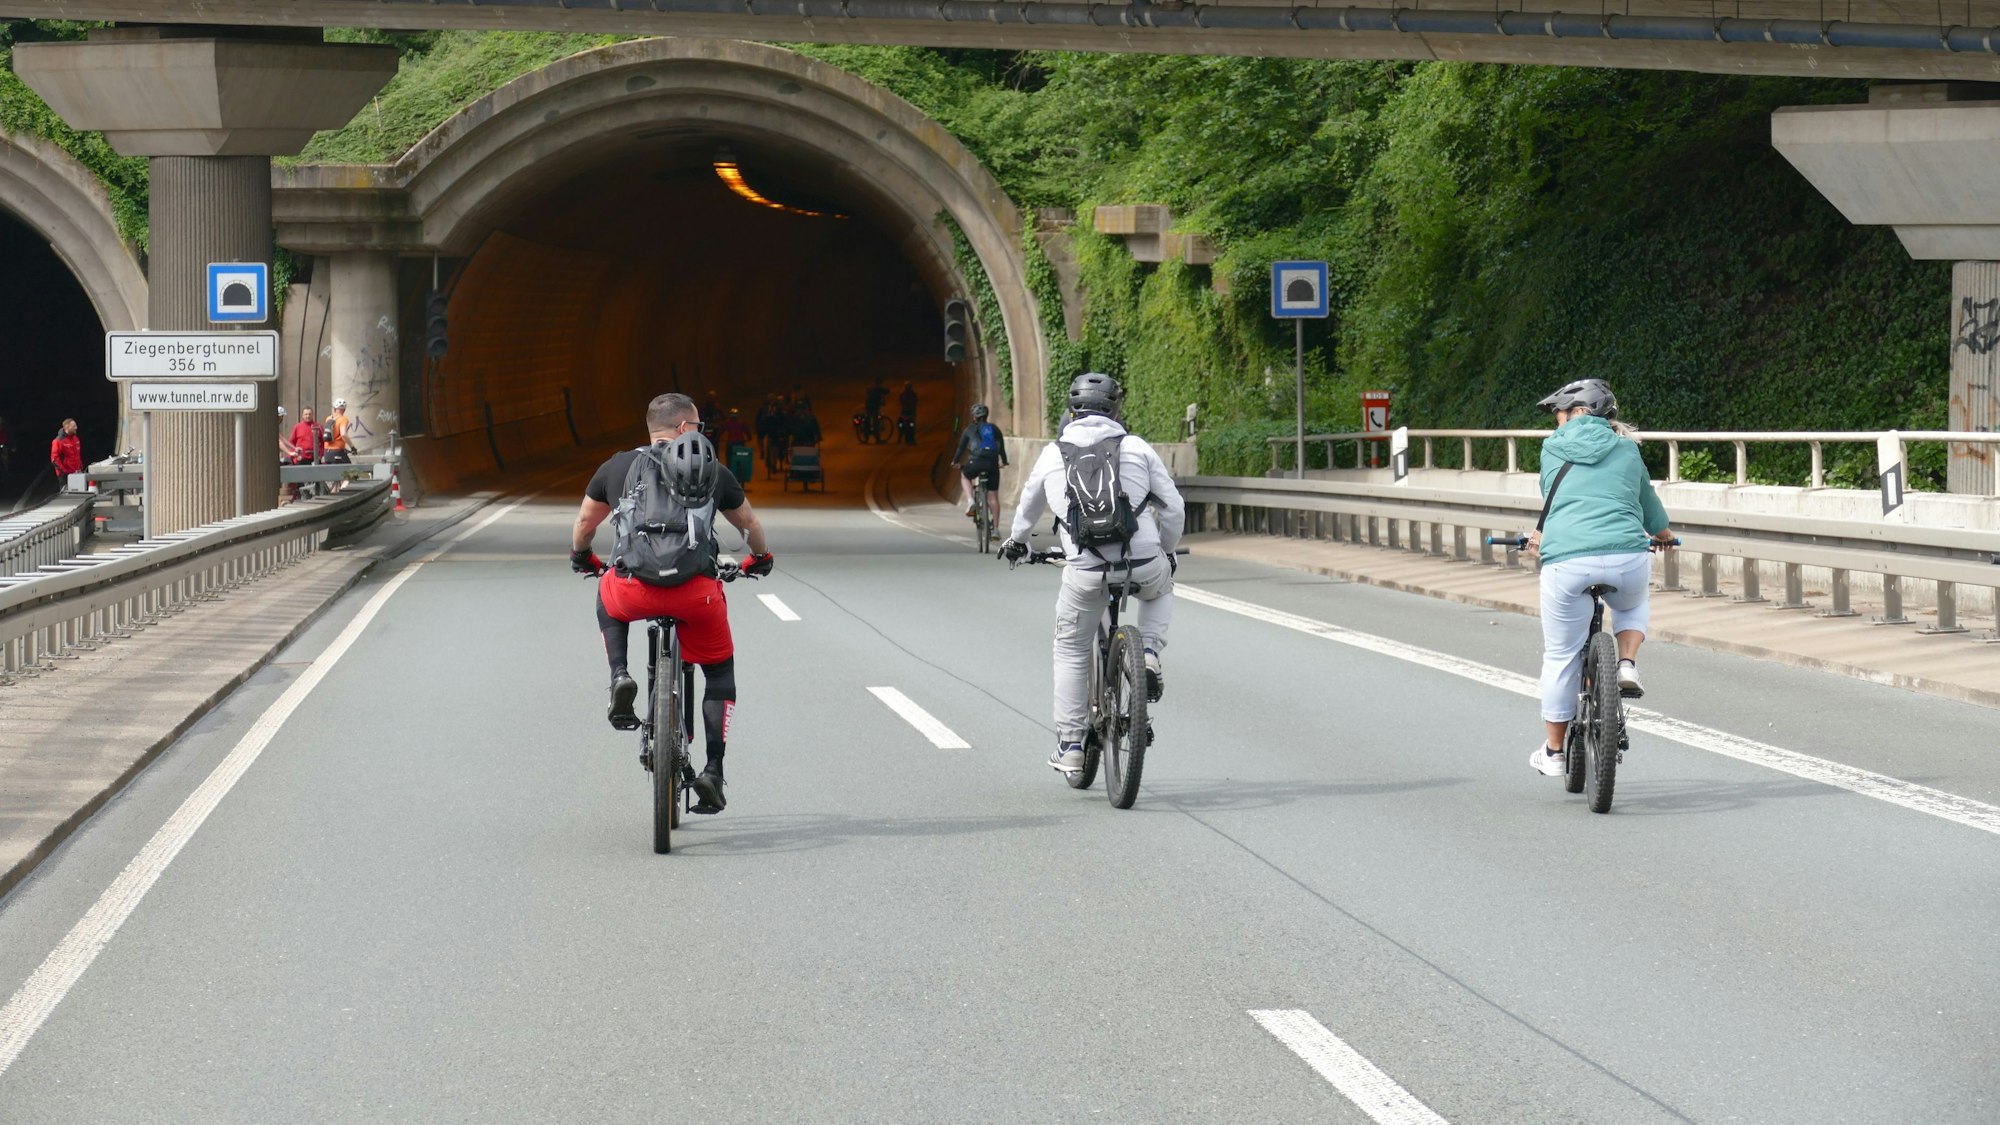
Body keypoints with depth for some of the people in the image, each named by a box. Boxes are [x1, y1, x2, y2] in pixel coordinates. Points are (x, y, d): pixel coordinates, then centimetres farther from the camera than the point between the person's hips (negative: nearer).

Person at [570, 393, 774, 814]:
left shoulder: (617, 466, 16)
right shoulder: (713, 471, 15)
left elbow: (584, 521, 29)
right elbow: (749, 523, 30)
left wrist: (582, 557, 51)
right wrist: (760, 558, 51)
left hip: (634, 590, 1)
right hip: (696, 591, -1)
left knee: (608, 601, 37)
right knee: (720, 673, 21)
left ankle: (620, 676, 13)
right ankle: (713, 771, 10)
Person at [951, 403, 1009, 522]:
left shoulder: (970, 429, 13)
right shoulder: (994, 429, 17)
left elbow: (961, 447, 18)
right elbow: (1001, 447, 16)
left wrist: (955, 461, 31)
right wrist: (1004, 461, 29)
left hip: (975, 462, -1)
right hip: (992, 463, 1)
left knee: (964, 476, 33)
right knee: (994, 496, 11)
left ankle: (970, 500, 9)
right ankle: (995, 528, 9)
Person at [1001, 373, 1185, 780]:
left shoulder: (1053, 453, 10)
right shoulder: (1137, 448, 6)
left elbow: (1029, 504, 29)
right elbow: (1174, 509, 9)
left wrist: (1016, 540, 49)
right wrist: (1167, 550, 29)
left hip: (1086, 572, 0)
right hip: (1143, 562, 0)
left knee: (1071, 652, 18)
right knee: (1160, 588, 36)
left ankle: (1070, 746, 17)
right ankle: (1149, 652, 13)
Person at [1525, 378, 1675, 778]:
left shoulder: (1553, 450, 13)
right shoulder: (1627, 450, 17)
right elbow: (1647, 501, 33)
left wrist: (1541, 538, 50)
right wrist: (1663, 535, 55)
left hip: (1566, 562, -2)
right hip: (1627, 559, 2)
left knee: (1561, 657, 11)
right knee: (1635, 603, 37)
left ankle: (1554, 752, 20)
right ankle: (1627, 664, 12)